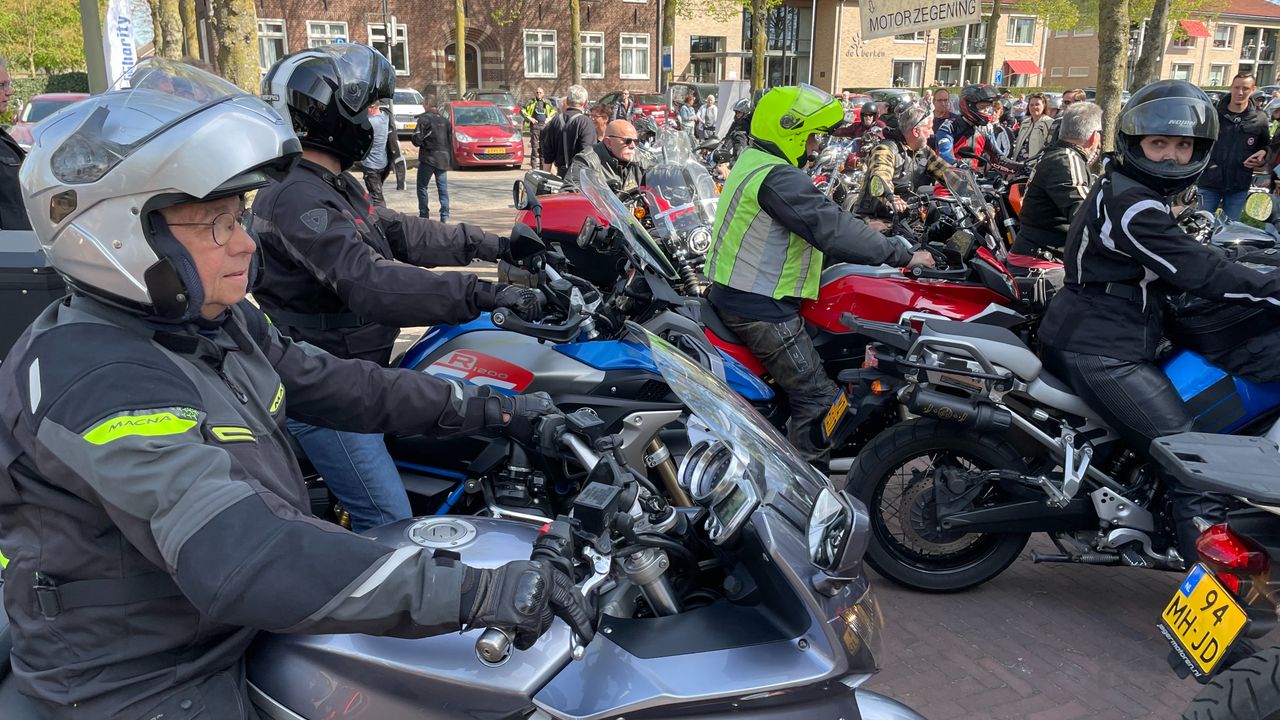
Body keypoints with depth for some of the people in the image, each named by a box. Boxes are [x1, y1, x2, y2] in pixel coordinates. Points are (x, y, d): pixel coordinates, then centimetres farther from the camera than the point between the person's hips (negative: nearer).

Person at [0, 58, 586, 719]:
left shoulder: (216, 319, -1)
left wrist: (484, 410, 1)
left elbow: (332, 384, 7)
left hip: (246, 634, 8)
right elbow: (234, 555, -42)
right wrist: (477, 591, -47)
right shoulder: (91, 380, -31)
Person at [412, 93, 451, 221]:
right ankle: (445, 216, 2)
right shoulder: (445, 120, 10)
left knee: (422, 186, 5)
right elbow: (450, 141, 13)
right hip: (443, 158, 5)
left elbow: (417, 139, -13)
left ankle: (424, 215, 3)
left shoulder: (424, 118, -9)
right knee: (443, 188, 7)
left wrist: (414, 140, 7)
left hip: (428, 158, -5)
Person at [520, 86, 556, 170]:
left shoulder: (547, 102, 11)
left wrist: (549, 118, 6)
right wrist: (529, 118, -5)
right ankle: (533, 166, -3)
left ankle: (543, 166, 11)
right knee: (534, 146, -6)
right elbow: (522, 111, 3)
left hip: (544, 125, 3)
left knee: (543, 147, 5)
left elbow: (554, 111, 22)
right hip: (535, 126, -3)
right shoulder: (531, 102, 3)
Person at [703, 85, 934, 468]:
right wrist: (902, 255, -18)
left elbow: (823, 218, 20)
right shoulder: (777, 178, -21)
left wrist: (865, 234, 16)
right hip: (761, 308, -11)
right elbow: (831, 229, -25)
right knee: (818, 400, -8)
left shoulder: (755, 163, 14)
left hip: (738, 293, 11)